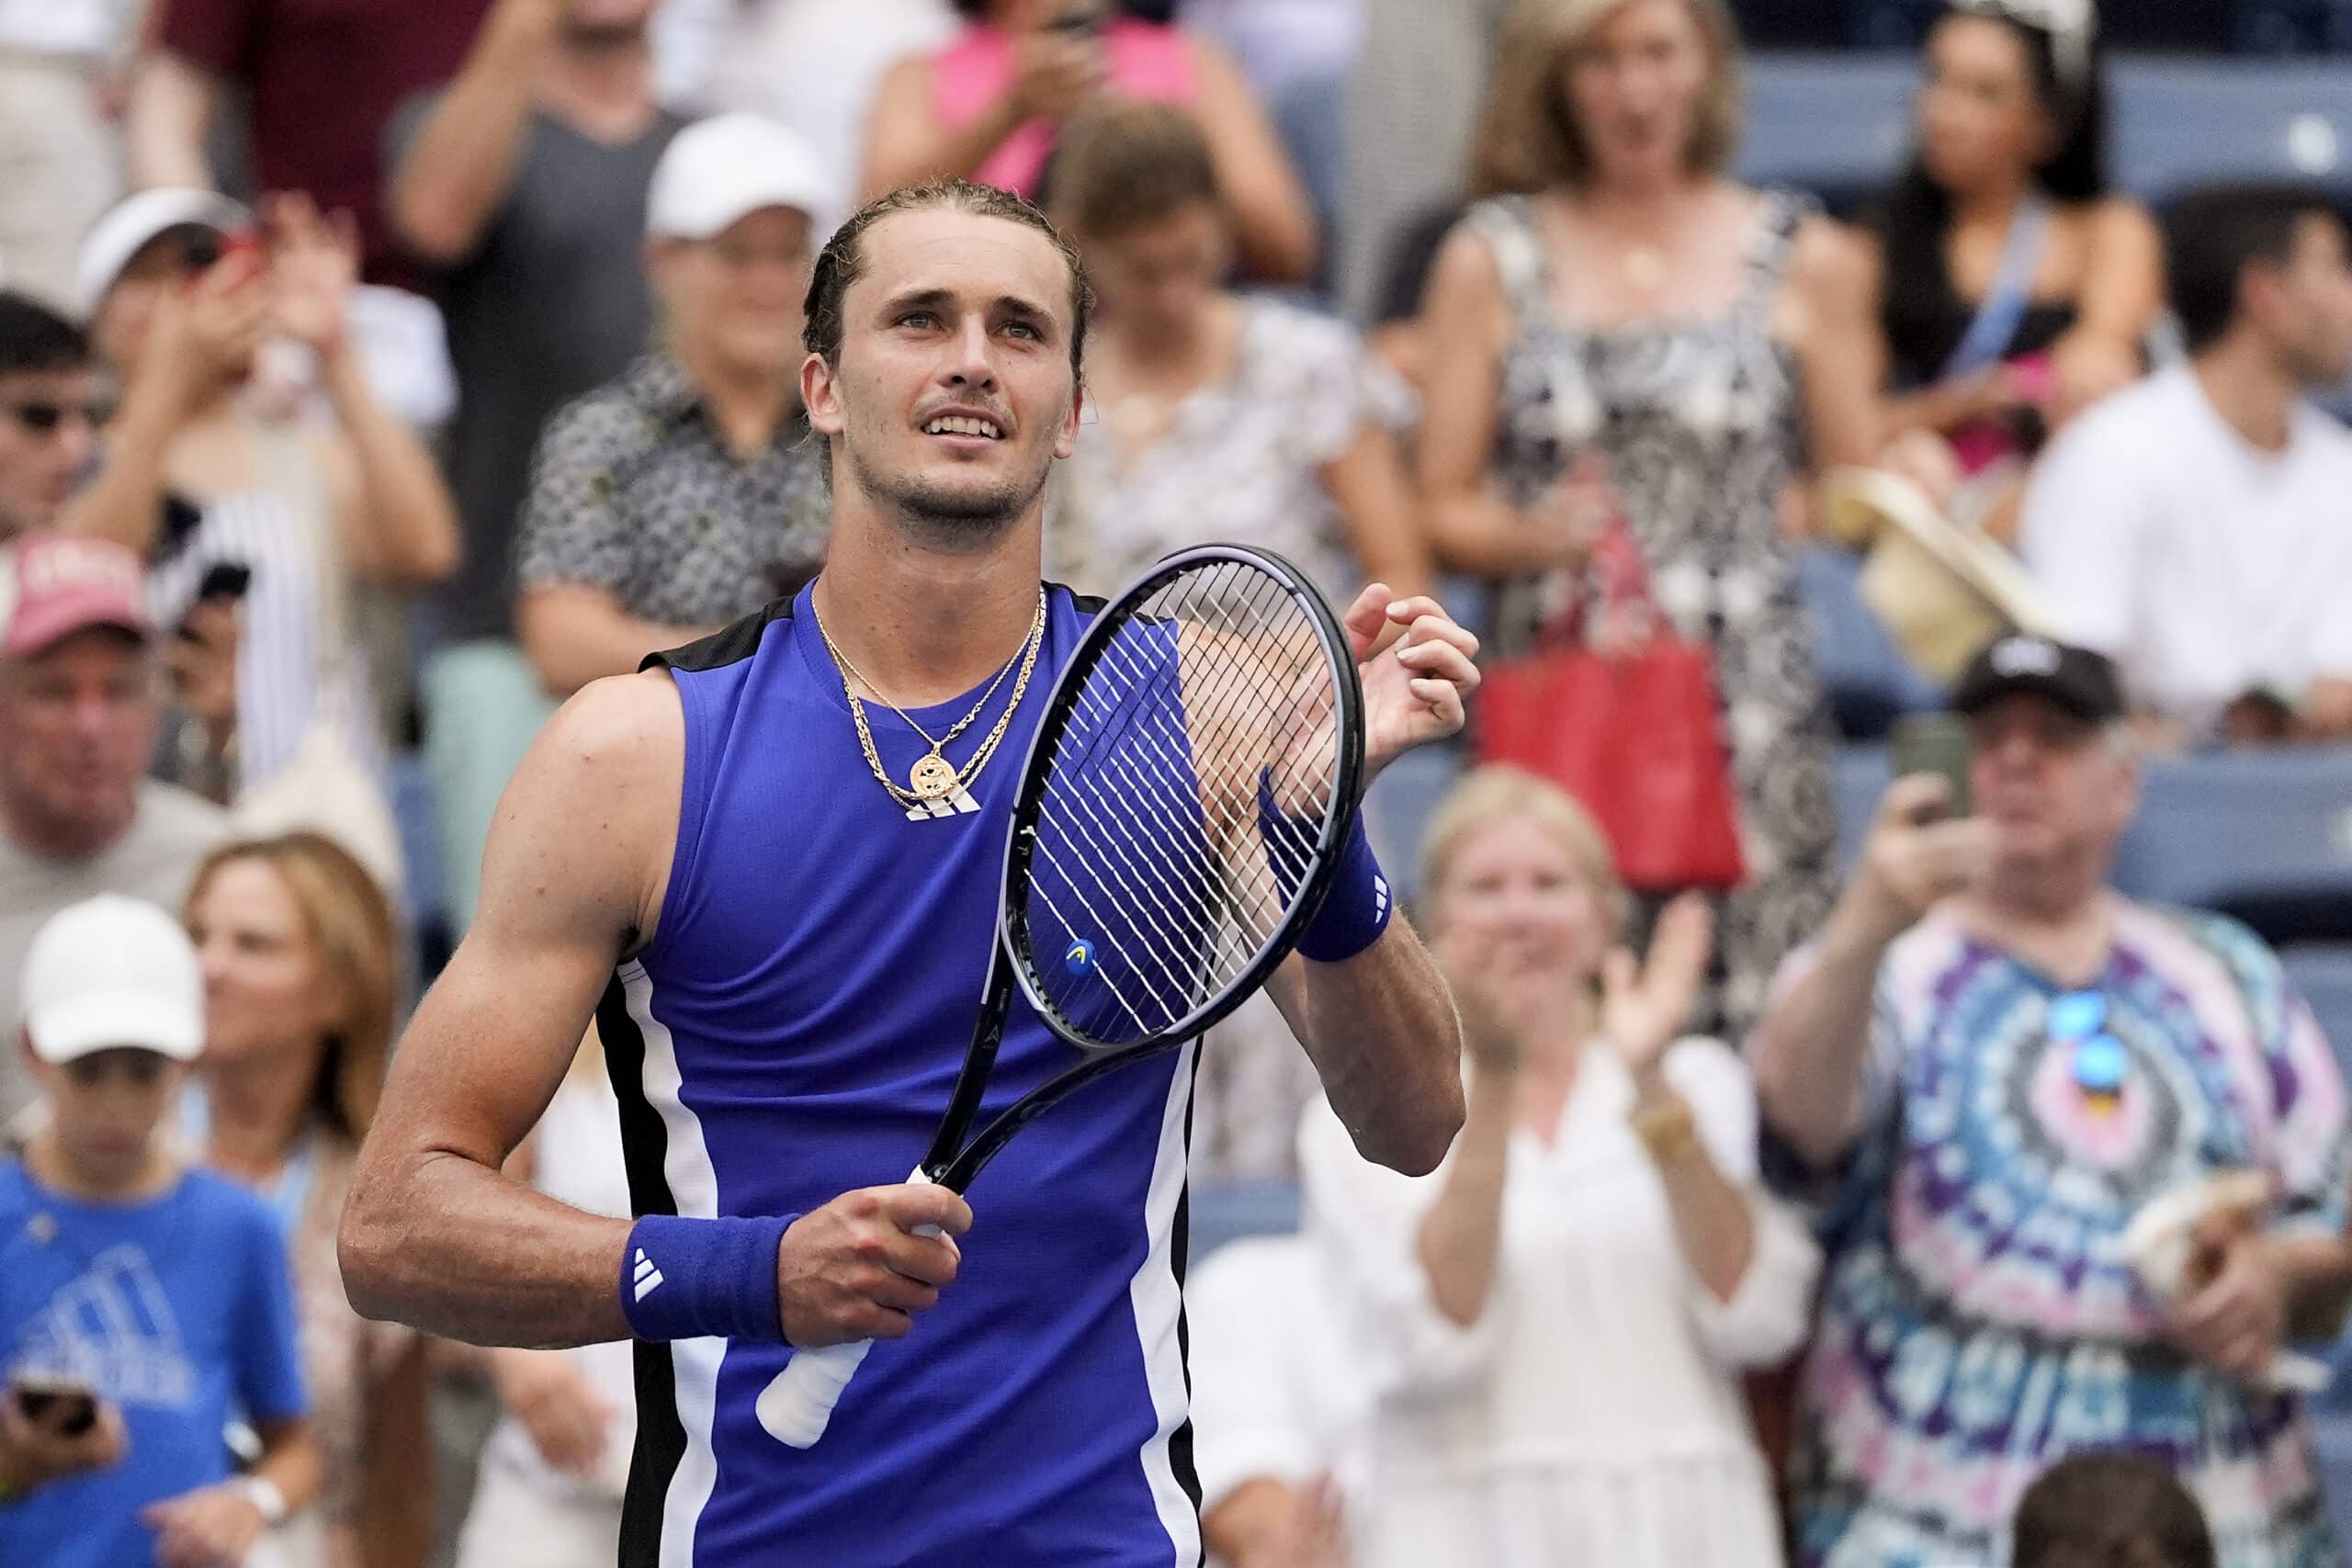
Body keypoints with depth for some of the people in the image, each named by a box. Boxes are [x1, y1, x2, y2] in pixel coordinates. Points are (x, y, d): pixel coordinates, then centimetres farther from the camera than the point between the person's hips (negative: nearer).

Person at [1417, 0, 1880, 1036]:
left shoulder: (1803, 261, 11)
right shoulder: (1492, 261, 11)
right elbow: (1441, 511, 8)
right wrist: (1537, 535, -11)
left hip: (1748, 690, 0)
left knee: (1759, 1018, -10)